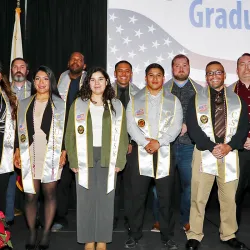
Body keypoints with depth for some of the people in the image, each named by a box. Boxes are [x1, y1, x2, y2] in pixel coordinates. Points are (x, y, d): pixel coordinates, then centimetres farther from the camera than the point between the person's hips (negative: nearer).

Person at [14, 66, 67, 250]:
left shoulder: (60, 104, 5)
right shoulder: (24, 104, 12)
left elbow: (65, 130, 2)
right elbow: (19, 129, 13)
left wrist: (64, 152, -5)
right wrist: (17, 151, 6)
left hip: (51, 156, -1)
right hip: (29, 156, 2)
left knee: (50, 193, 2)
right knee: (31, 195, -1)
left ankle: (46, 233, 15)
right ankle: (32, 233, 15)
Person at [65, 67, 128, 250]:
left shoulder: (117, 106, 6)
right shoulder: (78, 105, 5)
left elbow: (122, 135, 5)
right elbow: (70, 135, 3)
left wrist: (120, 161, -4)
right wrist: (73, 161, -5)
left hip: (108, 159, 0)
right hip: (85, 159, 0)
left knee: (105, 199, 5)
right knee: (86, 199, 3)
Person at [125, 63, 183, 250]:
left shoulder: (173, 101, 8)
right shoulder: (135, 100, 8)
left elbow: (176, 126, -2)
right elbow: (131, 125, -2)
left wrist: (159, 142, -15)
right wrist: (146, 143, -15)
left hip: (165, 152, 0)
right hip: (141, 152, 0)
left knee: (166, 197, 6)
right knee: (138, 196, 5)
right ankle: (135, 234, 19)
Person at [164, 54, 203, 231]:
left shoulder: (198, 89, 8)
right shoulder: (164, 89, 6)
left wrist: (188, 126, -6)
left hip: (189, 144, 1)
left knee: (189, 183, 5)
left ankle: (186, 220, 21)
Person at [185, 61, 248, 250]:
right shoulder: (197, 99, 5)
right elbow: (192, 127, -4)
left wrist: (230, 146, -11)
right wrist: (210, 147, -14)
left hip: (230, 154, 2)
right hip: (204, 153, -1)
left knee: (229, 197, 9)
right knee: (198, 198, 1)